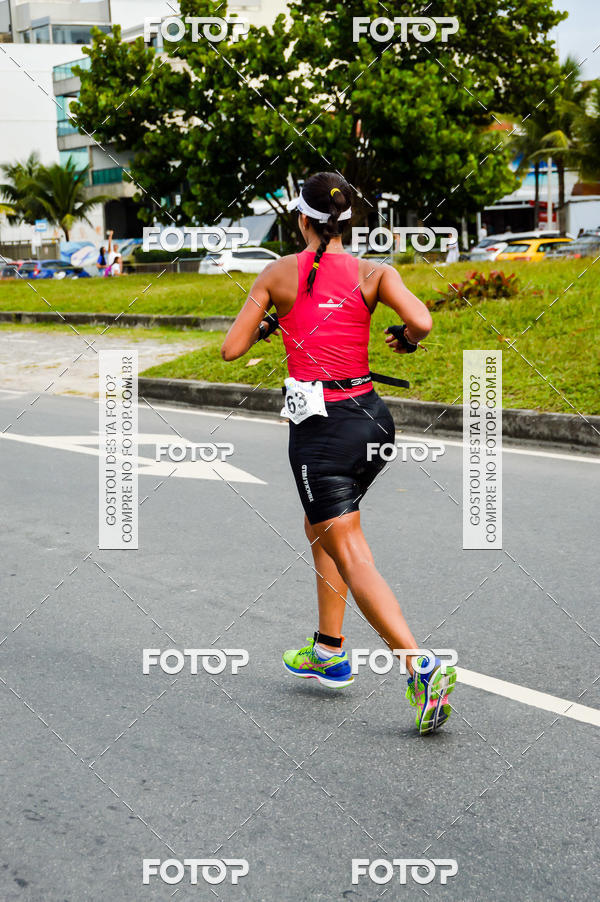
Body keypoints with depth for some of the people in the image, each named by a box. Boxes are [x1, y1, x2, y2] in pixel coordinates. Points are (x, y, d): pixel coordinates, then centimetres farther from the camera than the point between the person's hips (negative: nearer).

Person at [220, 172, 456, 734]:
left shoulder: (279, 273, -2)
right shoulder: (373, 273, 2)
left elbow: (231, 350, 1)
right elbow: (420, 322, -15)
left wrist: (265, 326, 21)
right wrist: (404, 340, 7)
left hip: (320, 427, -5)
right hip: (372, 418, 5)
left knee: (352, 556, -5)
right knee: (321, 529, 26)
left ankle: (423, 670, -19)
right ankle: (328, 651, 33)